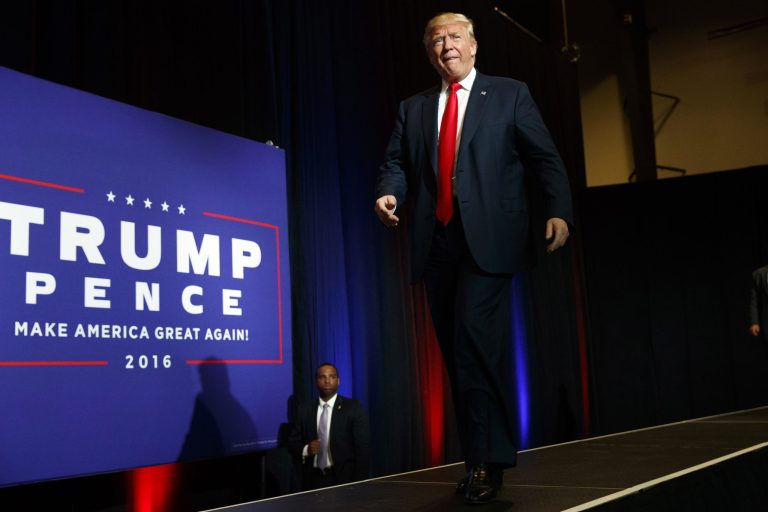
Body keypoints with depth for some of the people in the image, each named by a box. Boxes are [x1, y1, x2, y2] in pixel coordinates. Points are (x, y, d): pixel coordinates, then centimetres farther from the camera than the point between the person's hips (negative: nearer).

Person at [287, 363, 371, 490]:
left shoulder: (353, 407, -3)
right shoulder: (305, 409, 7)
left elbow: (363, 447, -6)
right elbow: (293, 442, 10)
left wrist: (358, 484, -12)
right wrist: (306, 449, -12)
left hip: (343, 478, -2)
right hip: (313, 479, 2)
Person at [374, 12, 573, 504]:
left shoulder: (510, 94, 10)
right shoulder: (413, 108, 20)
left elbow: (545, 158, 3)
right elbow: (396, 162, 12)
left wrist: (559, 210, -12)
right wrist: (388, 193, -11)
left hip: (488, 239, -4)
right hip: (436, 242, 5)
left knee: (475, 341, -17)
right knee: (458, 352, 7)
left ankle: (487, 459, -8)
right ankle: (479, 459, 17)